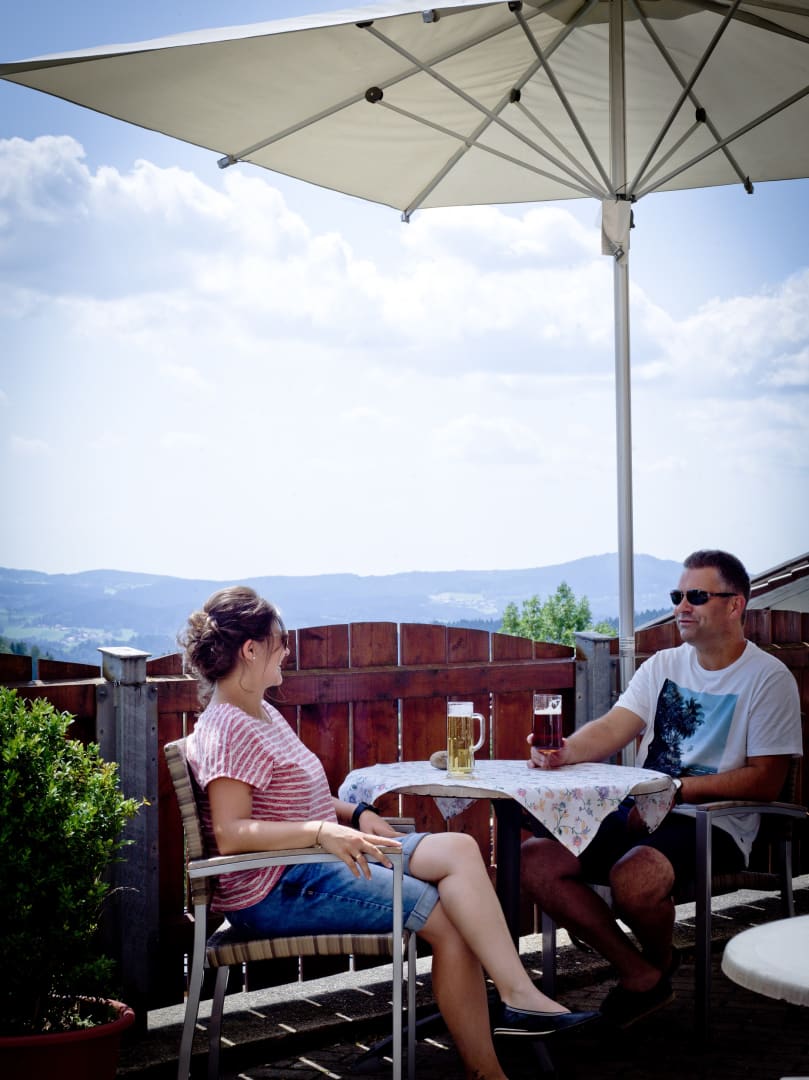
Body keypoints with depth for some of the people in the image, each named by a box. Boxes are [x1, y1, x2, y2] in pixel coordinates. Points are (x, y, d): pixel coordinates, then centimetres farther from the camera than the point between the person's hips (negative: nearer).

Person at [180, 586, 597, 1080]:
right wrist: (322, 831, -33)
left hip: (318, 859, 10)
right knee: (446, 916, -15)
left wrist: (355, 814, 5)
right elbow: (229, 834, -25)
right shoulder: (227, 730, -15)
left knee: (459, 849, -9)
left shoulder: (263, 714, 17)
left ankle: (518, 994, -16)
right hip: (274, 889, -10)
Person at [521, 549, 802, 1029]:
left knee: (634, 876, -36)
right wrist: (564, 753, -21)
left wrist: (677, 789, -17)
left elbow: (765, 782, -9)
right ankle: (639, 974, -1)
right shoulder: (663, 665, 14)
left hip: (714, 823, -6)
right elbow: (613, 728, 1)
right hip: (637, 811, 6)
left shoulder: (769, 678, -3)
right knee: (535, 859, -14)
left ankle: (662, 963, 2)